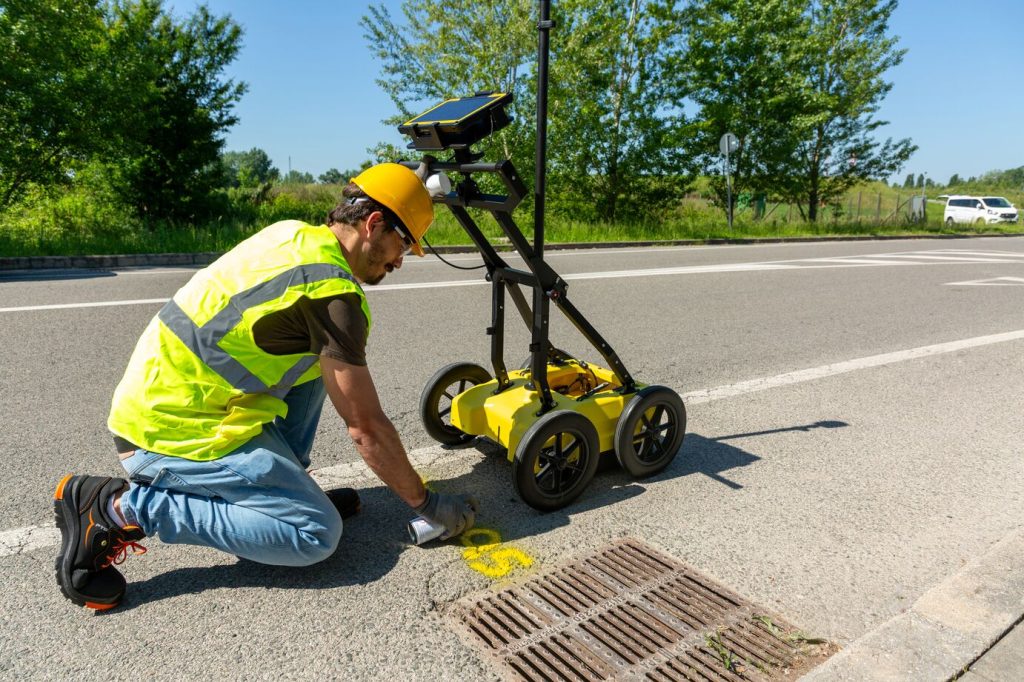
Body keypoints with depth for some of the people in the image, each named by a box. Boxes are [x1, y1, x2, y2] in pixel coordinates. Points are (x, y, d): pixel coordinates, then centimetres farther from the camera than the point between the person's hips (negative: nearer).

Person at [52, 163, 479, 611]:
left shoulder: (294, 233, 6)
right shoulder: (333, 292, -20)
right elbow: (366, 428, -17)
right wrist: (430, 505, -5)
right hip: (174, 434, -9)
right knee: (317, 534, -12)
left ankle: (285, 486, 13)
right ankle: (123, 508, -8)